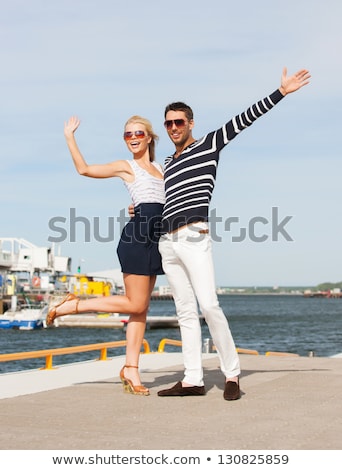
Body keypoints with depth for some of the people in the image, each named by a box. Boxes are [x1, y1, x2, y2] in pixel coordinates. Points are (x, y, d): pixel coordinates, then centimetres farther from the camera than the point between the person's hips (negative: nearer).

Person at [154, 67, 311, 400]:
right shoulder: (168, 165, 25)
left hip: (194, 238, -6)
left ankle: (232, 375, -8)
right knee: (185, 312, 3)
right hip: (167, 242, 7)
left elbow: (243, 119, -1)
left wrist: (281, 92, -6)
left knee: (208, 306, -16)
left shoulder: (208, 145, 7)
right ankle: (192, 380, 1)